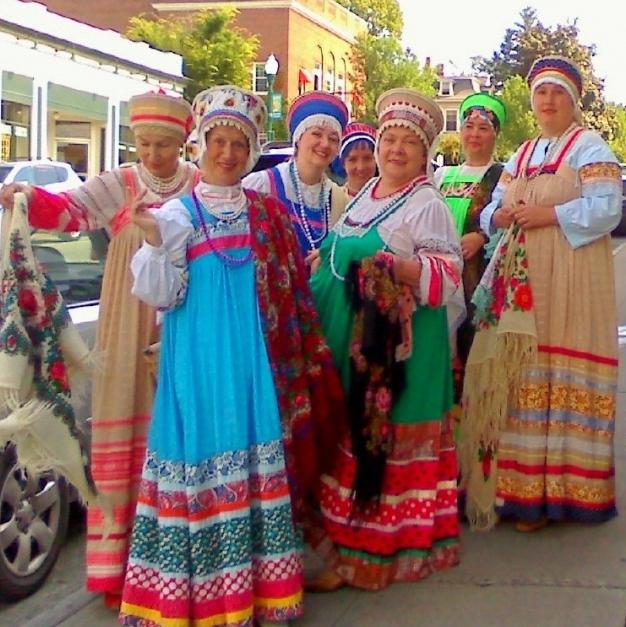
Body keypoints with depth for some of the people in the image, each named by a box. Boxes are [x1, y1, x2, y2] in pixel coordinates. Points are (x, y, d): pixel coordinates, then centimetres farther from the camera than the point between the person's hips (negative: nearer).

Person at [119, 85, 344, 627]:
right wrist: (154, 241, -23)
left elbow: (290, 291, 14)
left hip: (258, 358, 3)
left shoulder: (267, 212, 12)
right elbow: (162, 294, -7)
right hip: (203, 360, -3)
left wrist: (302, 356, 7)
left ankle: (260, 581, 13)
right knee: (207, 452, -4)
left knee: (261, 454, 3)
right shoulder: (177, 215, 1)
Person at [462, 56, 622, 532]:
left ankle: (554, 488, -4)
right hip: (520, 278, 6)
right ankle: (518, 483, 9)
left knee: (559, 372, -8)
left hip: (569, 277, -6)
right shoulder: (522, 155, 22)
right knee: (517, 374, 2)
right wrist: (500, 215, -2)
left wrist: (547, 214, -15)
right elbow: (493, 210, 20)